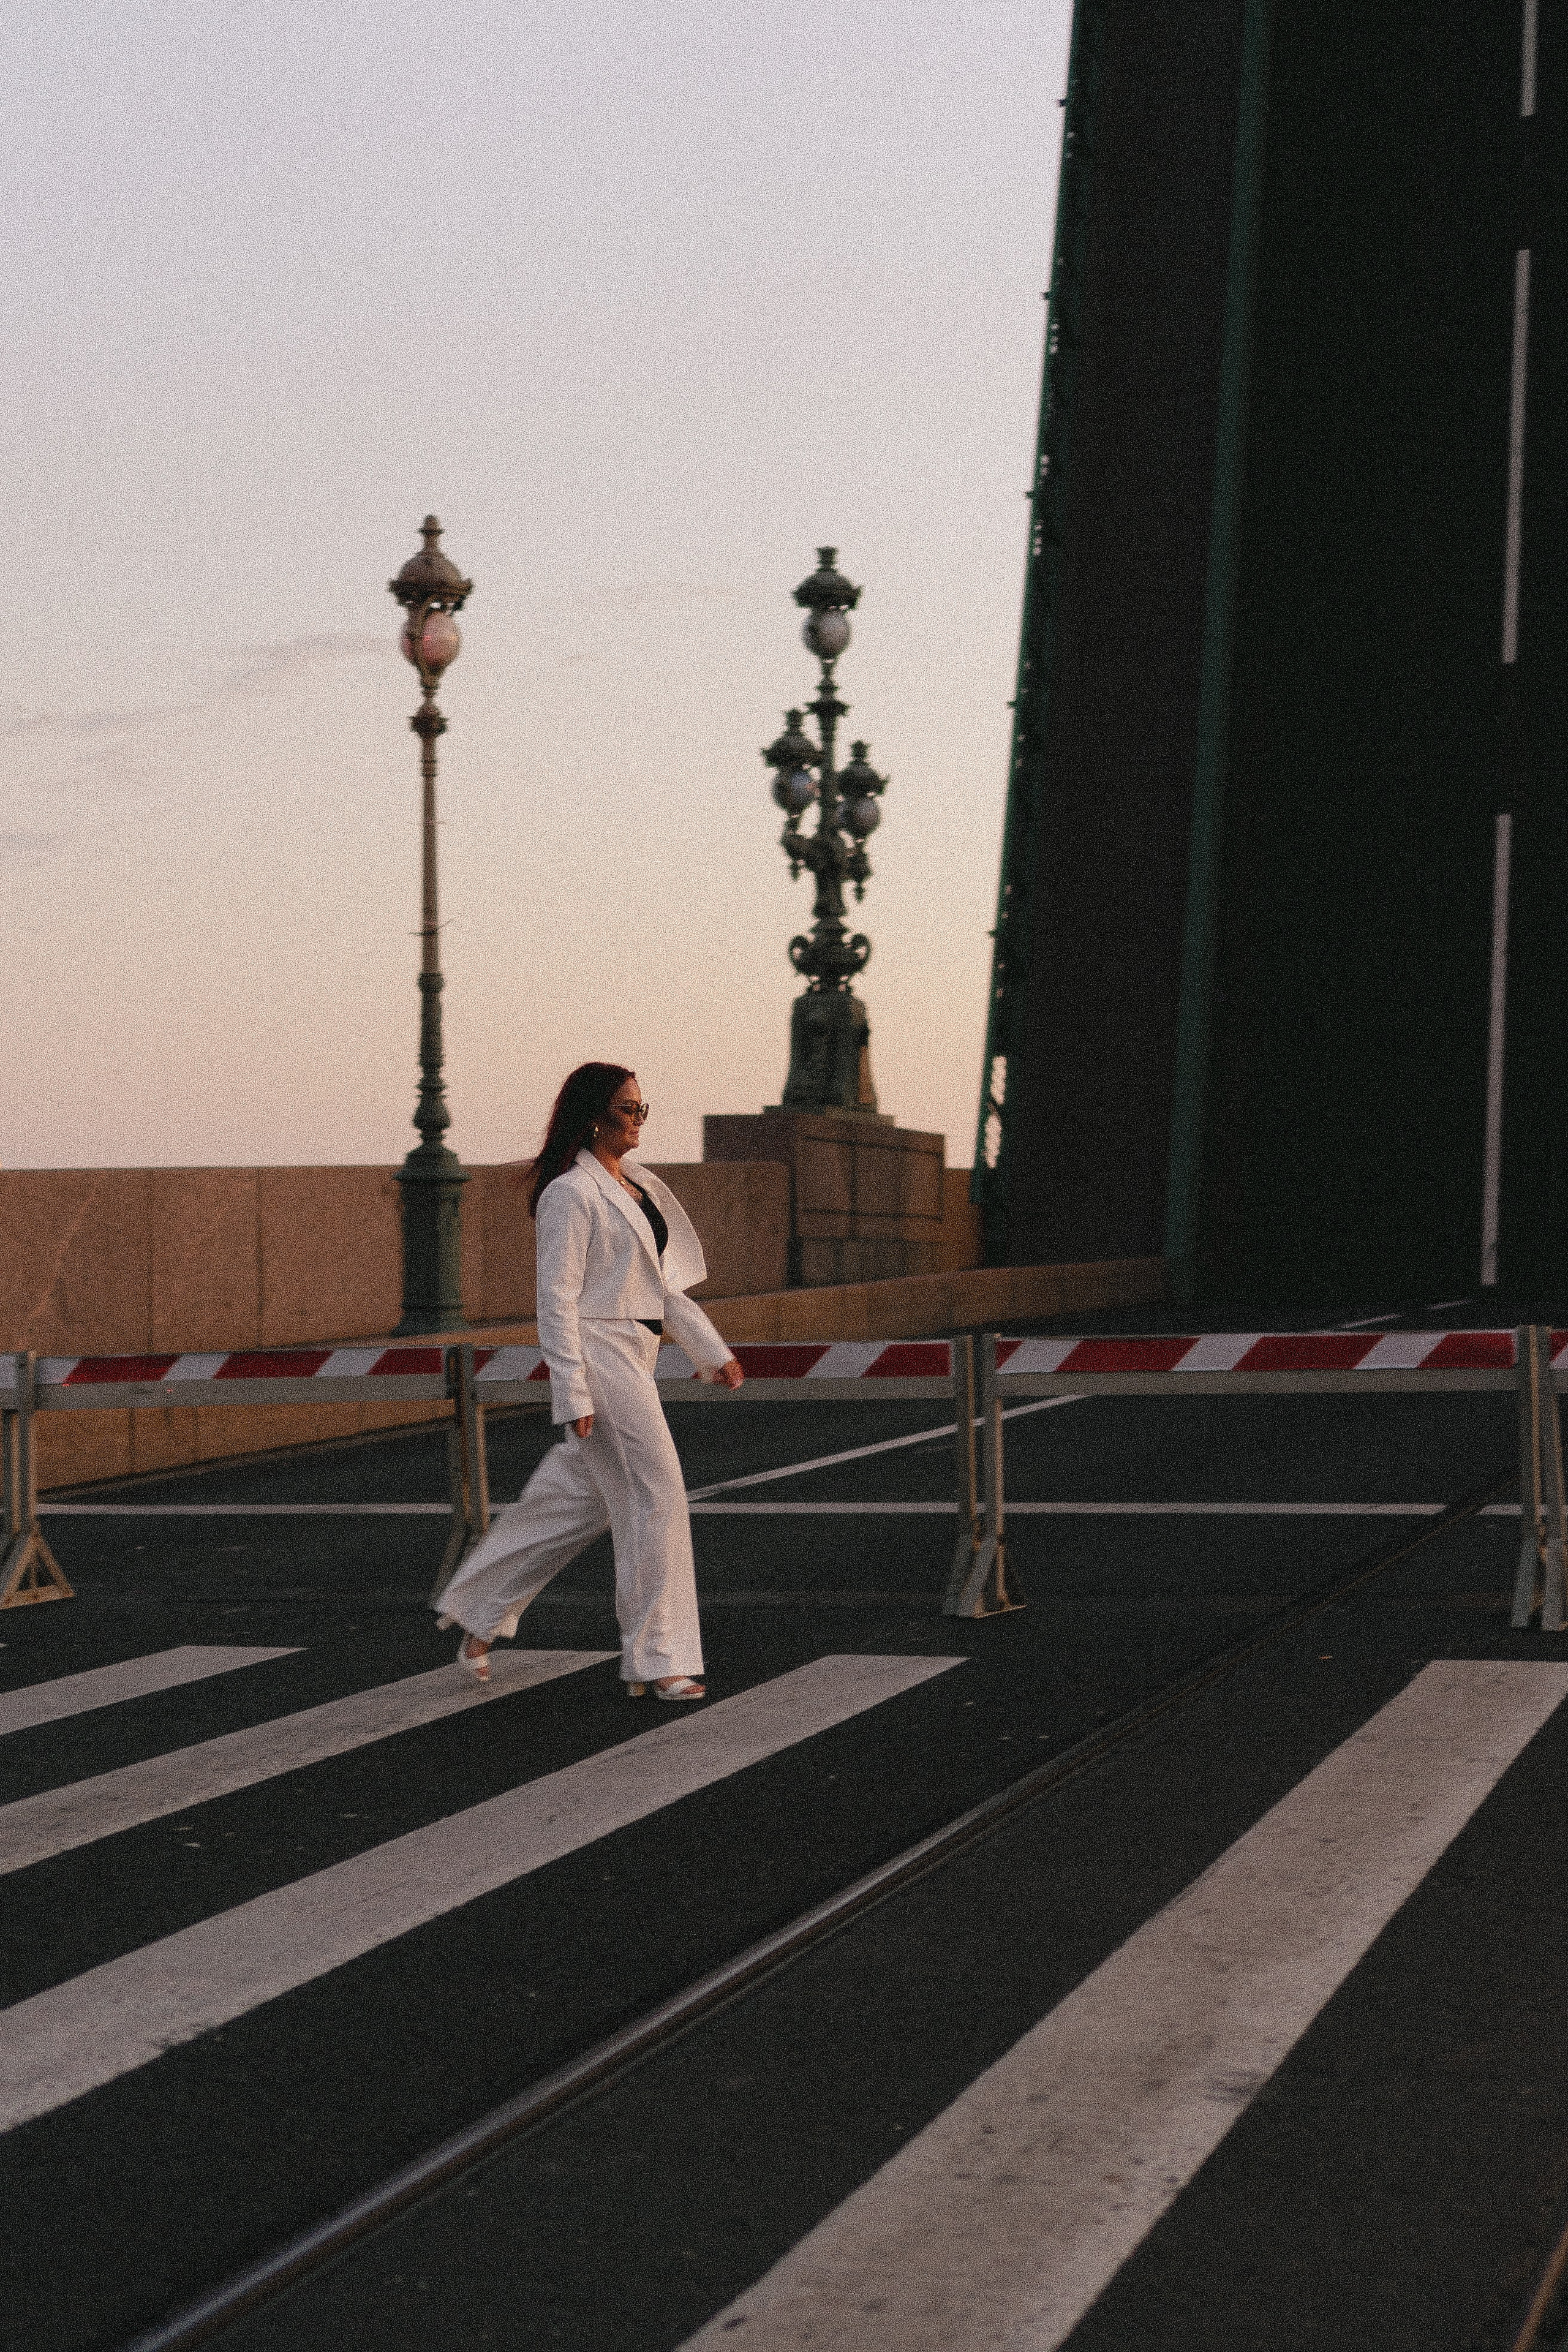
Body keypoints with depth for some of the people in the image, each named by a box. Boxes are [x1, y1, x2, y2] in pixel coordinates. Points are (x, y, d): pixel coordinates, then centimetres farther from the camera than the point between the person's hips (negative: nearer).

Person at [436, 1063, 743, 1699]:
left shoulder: (638, 1189, 15)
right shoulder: (570, 1193, -12)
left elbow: (663, 1284, 21)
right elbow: (556, 1299, -15)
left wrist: (712, 1352, 15)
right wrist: (572, 1395, -19)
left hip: (633, 1356, 9)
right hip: (598, 1358, -9)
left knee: (578, 1500, 14)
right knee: (656, 1497, -8)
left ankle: (478, 1613, 26)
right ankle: (655, 1661, -1)